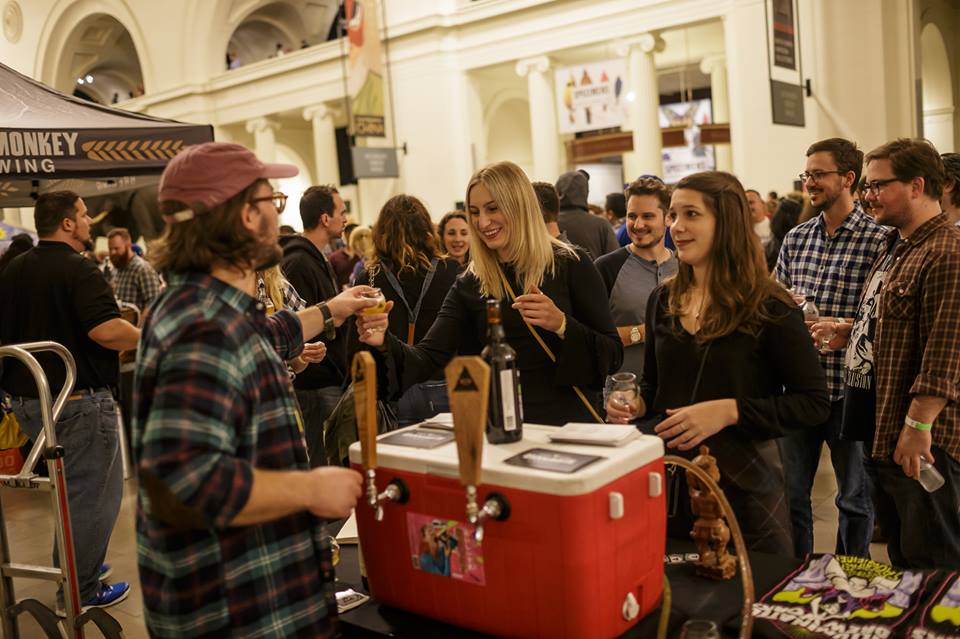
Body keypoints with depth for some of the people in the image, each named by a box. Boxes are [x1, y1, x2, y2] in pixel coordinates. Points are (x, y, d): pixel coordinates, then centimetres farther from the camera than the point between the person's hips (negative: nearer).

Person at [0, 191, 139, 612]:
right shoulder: (78, 269, -18)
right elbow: (105, 329, -30)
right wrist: (144, 338, -14)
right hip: (78, 401, -8)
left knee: (73, 485, 25)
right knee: (94, 495, 5)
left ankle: (72, 565, 38)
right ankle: (79, 592, 13)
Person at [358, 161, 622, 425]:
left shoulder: (570, 264, 2)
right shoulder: (470, 285, 8)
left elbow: (612, 355, 1)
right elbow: (428, 358, 0)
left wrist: (561, 324, -16)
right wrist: (385, 343, -20)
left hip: (569, 423, -1)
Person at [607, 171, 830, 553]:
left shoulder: (769, 307, -10)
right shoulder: (662, 301, 6)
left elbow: (813, 404, -10)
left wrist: (729, 411, -21)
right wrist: (636, 403, -5)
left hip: (742, 485, -5)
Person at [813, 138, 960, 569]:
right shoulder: (896, 245, 14)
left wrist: (918, 426, -25)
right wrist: (851, 332, 9)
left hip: (919, 440, -10)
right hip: (881, 429, 10)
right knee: (899, 556, 22)